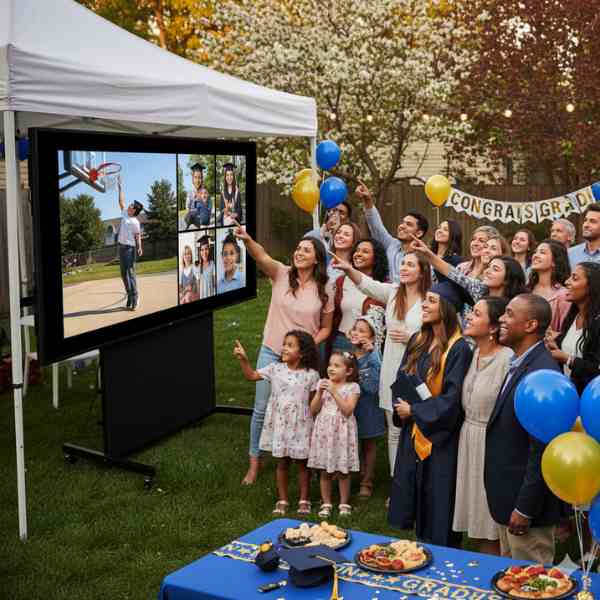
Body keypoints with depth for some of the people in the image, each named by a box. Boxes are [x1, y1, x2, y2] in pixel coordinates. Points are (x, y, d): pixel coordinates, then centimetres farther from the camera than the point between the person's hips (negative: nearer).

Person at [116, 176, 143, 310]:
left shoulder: (135, 222, -9)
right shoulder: (125, 214, 11)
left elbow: (138, 236, -11)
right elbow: (121, 201, 19)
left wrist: (139, 248, -26)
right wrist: (120, 186, 19)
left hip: (130, 248, -8)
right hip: (121, 247, 8)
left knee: (130, 273, -11)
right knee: (124, 274, 8)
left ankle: (135, 298, -9)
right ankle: (130, 297, 12)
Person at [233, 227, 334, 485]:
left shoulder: (325, 289, -5)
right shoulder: (281, 274, -7)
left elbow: (326, 328, 4)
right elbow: (262, 257, -29)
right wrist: (247, 240, -49)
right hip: (271, 352, 0)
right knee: (261, 409, 6)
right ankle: (254, 462, 20)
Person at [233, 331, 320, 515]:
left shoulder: (311, 374, -8)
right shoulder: (275, 369, -2)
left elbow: (313, 403, -2)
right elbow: (251, 376, 2)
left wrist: (314, 427, -3)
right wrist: (243, 359, -13)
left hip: (300, 426, -2)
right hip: (279, 424, 2)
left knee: (302, 463, 10)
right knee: (282, 463, 12)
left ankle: (304, 500, 24)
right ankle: (282, 500, 24)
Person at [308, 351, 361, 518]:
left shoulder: (352, 387, -5)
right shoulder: (323, 383, 4)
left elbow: (348, 410, -17)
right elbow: (313, 410, 1)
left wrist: (334, 392, -20)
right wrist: (320, 392, -12)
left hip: (342, 432, -3)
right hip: (324, 431, 3)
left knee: (343, 472, 6)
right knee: (325, 471, 8)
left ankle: (344, 504, 19)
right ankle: (326, 503, 19)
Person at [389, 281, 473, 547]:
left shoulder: (459, 348, -15)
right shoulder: (417, 341, 7)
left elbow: (452, 396, -19)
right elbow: (400, 379, 12)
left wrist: (414, 410, -15)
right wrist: (400, 408, -6)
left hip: (440, 436, -7)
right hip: (412, 434, 7)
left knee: (438, 506, 2)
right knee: (415, 496, 15)